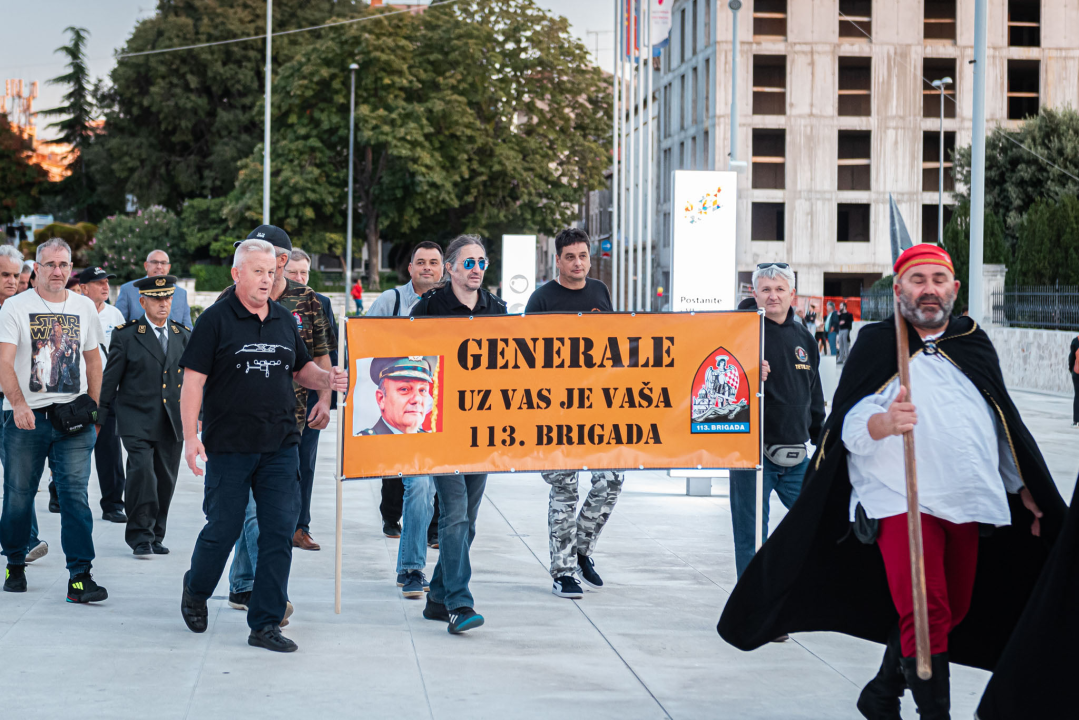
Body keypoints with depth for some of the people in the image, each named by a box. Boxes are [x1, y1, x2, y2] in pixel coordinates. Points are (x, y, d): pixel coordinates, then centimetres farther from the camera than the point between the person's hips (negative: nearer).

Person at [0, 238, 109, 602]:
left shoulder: (84, 307, 11)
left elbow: (93, 360, 19)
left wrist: (93, 406, 10)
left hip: (73, 420, 2)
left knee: (75, 494, -8)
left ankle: (80, 576, -10)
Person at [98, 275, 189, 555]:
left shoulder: (183, 335, 11)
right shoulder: (126, 335, 0)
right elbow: (109, 380, 2)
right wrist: (98, 419, 2)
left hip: (172, 423, 4)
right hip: (137, 420, -4)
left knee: (166, 480, 5)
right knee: (142, 471, -18)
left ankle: (155, 536, 19)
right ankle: (140, 536, -9)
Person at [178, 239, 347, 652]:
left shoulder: (284, 320, 11)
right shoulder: (216, 320, -4)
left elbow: (301, 369, 21)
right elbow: (193, 380, -8)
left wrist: (326, 379, -1)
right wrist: (190, 436, -16)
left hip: (280, 446, 4)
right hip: (229, 446, -4)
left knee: (279, 531, -1)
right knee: (223, 528, 5)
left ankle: (266, 624, 6)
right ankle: (195, 591, 35)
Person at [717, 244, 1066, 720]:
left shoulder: (975, 345, 14)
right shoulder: (876, 344, 1)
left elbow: (1004, 426, 25)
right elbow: (850, 428, -8)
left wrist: (1023, 489, 25)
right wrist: (885, 422, -29)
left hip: (966, 502, 6)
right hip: (902, 499, -5)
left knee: (955, 611, 11)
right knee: (926, 612, -16)